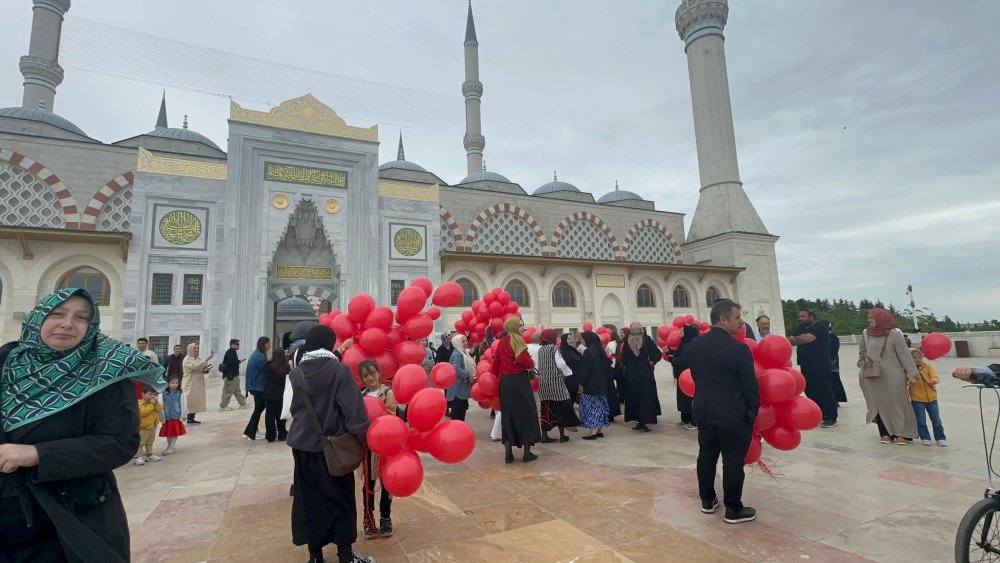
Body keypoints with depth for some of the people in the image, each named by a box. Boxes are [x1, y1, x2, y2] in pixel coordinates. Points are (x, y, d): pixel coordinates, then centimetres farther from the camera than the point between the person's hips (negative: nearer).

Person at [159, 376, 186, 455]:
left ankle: (172, 448, 10)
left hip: (176, 417, -2)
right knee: (167, 433, 15)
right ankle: (169, 446, 32)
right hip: (167, 417, 2)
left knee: (175, 432, 2)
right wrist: (162, 417, -1)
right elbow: (162, 406, -1)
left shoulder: (180, 393, -9)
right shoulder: (164, 394, -6)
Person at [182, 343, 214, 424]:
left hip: (198, 384, 7)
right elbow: (196, 366, -27)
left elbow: (201, 369, 21)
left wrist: (205, 370, -4)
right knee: (189, 401, -8)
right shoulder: (187, 359, -10)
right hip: (189, 384, -7)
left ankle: (191, 418, 14)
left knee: (196, 401, 8)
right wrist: (207, 359, -35)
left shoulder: (199, 359, 14)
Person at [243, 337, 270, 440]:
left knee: (260, 408, 16)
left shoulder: (256, 354, 13)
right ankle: (252, 434, 10)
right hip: (258, 387, -9)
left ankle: (248, 432, 20)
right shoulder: (259, 356, -18)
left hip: (255, 386, 9)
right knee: (258, 409, 1)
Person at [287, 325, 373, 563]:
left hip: (303, 445, 3)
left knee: (309, 498, 15)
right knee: (340, 497, 12)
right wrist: (367, 439, -9)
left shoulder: (296, 374, -4)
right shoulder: (340, 370, -16)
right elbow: (354, 410, -18)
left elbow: (290, 410, 3)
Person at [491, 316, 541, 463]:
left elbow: (496, 363, 13)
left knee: (508, 415, 10)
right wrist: (532, 365, -5)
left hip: (505, 382, 6)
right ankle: (527, 453, 8)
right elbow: (522, 359, -24)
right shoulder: (517, 340, -10)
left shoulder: (501, 342, 10)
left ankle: (509, 454, 12)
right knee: (525, 414, 4)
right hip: (519, 380, -6)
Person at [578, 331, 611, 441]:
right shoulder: (599, 350, 8)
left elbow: (585, 370, -17)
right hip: (601, 384, 8)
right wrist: (605, 380, 16)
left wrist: (581, 384, -10)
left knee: (590, 407, -3)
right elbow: (607, 365, 12)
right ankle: (599, 431, 19)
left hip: (591, 384, -8)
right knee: (599, 406, 13)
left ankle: (593, 431, -4)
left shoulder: (588, 352, -16)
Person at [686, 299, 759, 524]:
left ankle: (707, 500, 31)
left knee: (706, 455, 17)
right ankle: (734, 510, 19)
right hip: (734, 414, -6)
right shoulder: (738, 348, -19)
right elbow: (750, 385, -13)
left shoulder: (693, 345, -1)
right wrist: (753, 412, 2)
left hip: (703, 410, 6)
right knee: (733, 461, 7)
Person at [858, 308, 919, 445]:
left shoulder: (894, 334, -8)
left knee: (897, 404, 5)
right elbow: (862, 352, 18)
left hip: (893, 377, -3)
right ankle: (885, 433, 15)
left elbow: (905, 355, -8)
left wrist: (912, 374, -11)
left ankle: (901, 434, 14)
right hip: (872, 378, 3)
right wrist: (863, 364, 7)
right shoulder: (866, 334, 3)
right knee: (879, 405, 7)